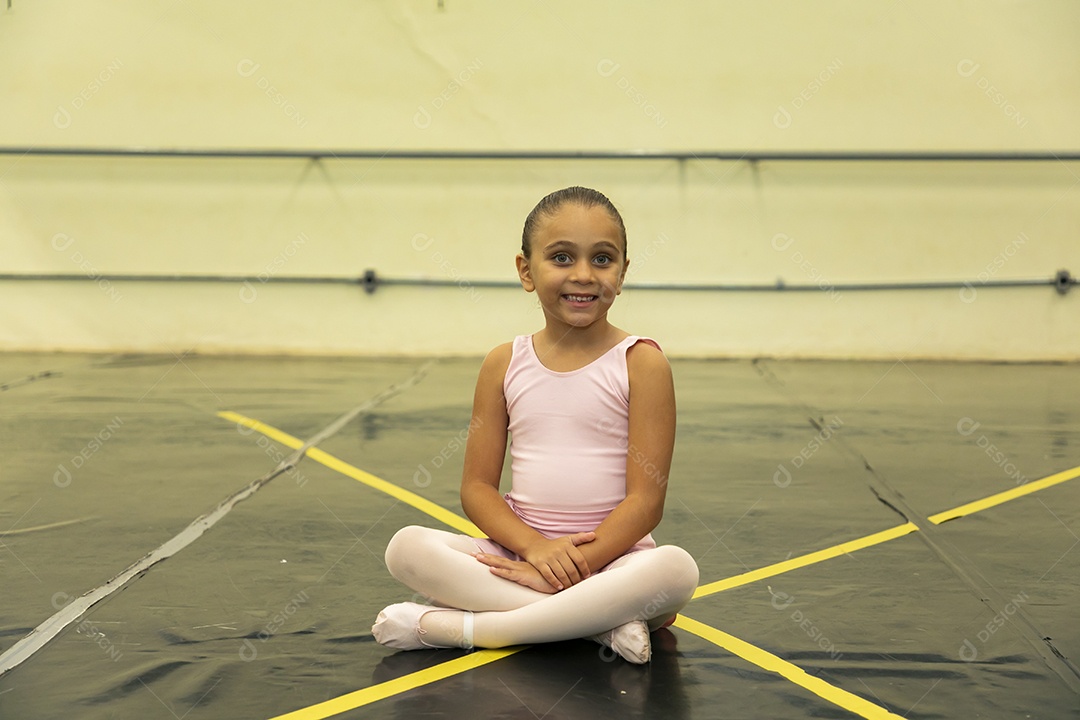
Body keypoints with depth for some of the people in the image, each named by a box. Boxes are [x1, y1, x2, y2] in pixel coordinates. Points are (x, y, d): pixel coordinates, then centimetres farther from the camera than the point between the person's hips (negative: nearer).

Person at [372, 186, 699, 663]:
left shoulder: (641, 363, -2)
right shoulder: (504, 365, 6)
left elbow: (646, 498, -8)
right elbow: (477, 487, 4)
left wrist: (575, 564, -17)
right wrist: (535, 547, -14)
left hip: (613, 553, -2)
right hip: (519, 548, 2)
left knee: (675, 569, -35)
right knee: (406, 547, -22)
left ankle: (464, 628, -28)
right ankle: (604, 621, -26)